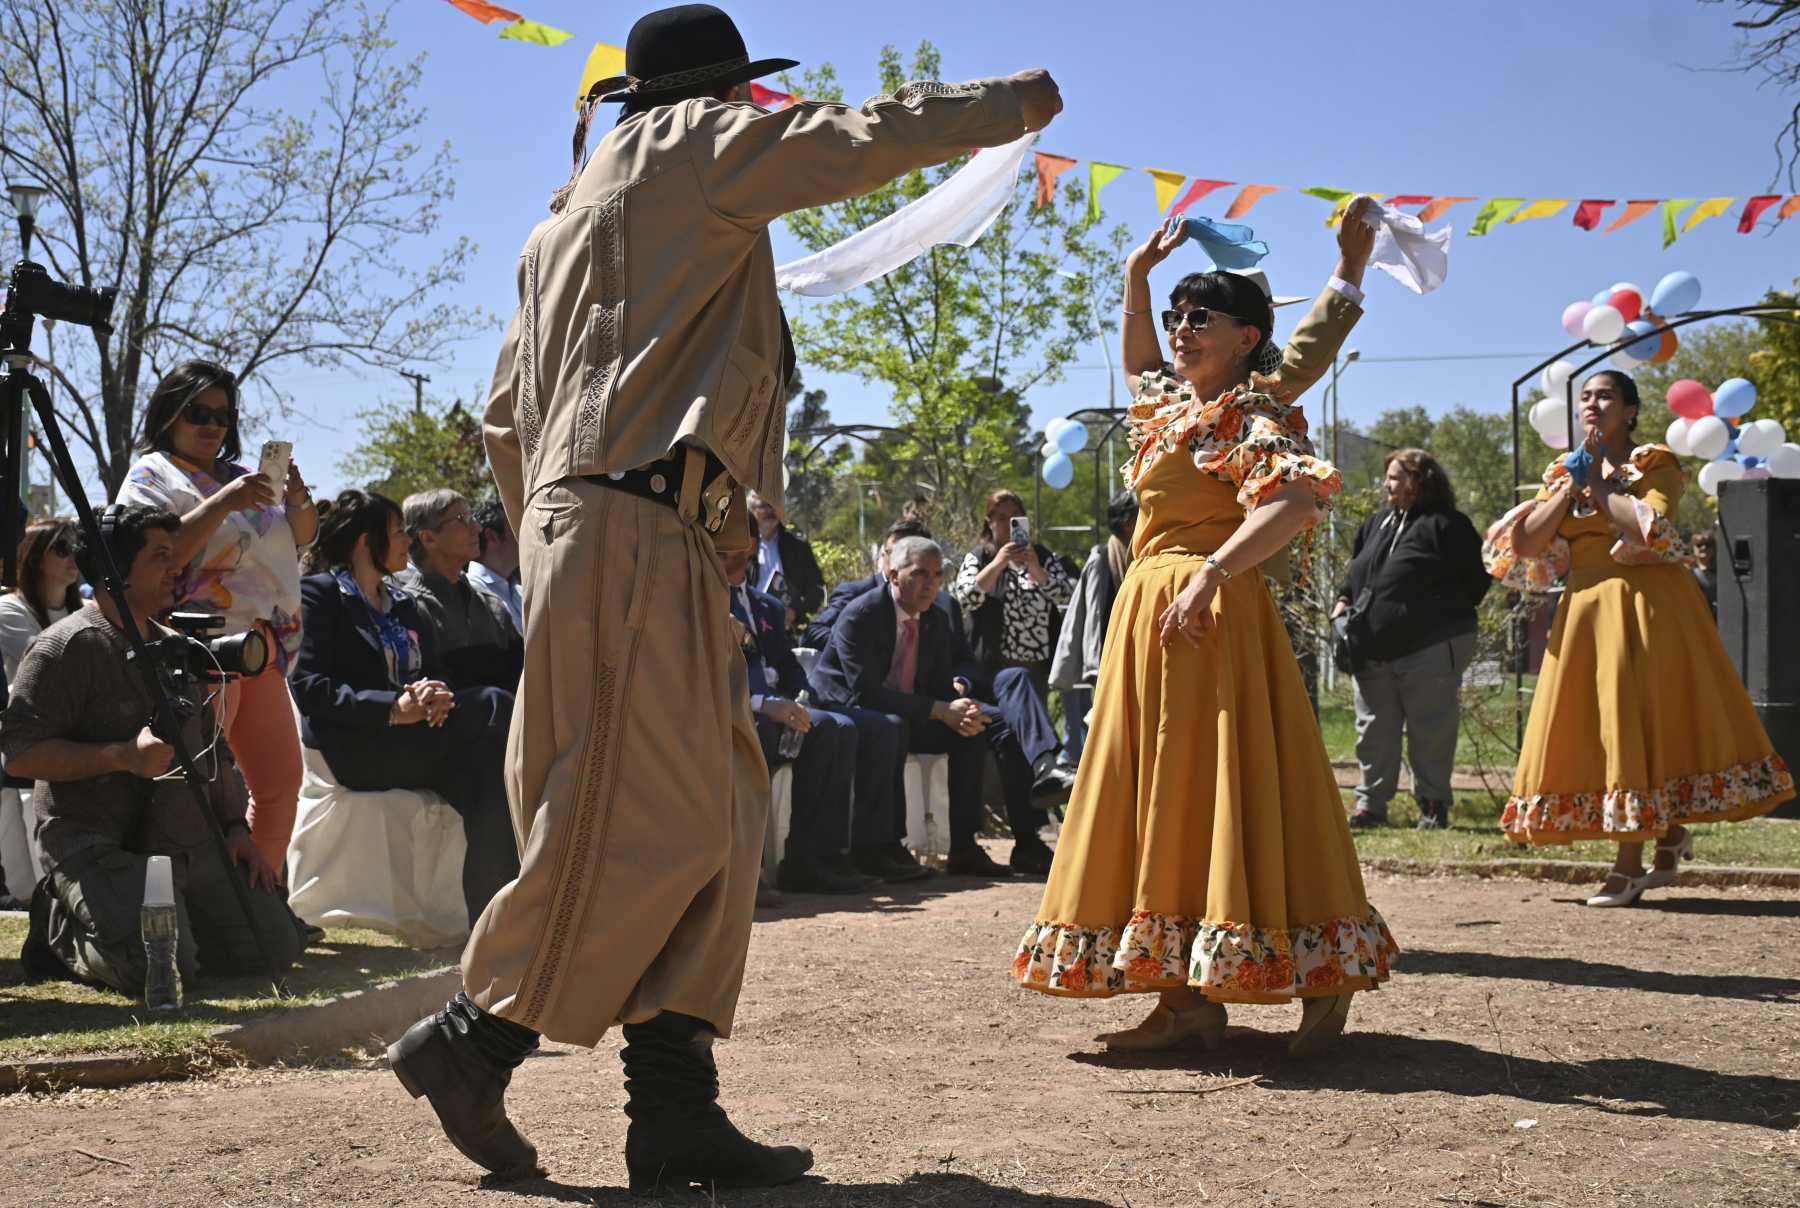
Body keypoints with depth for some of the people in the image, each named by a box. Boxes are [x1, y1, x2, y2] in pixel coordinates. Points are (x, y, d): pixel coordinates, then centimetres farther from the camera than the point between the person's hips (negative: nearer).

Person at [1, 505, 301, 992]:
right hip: (96, 843, -7)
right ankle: (62, 928, 3)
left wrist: (237, 827, 11)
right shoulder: (67, 647, -7)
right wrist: (123, 755, -24)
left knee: (273, 949, -4)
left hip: (189, 841, 7)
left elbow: (215, 748, 25)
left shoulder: (178, 649, 19)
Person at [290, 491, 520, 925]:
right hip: (350, 748, -6)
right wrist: (394, 709, -21)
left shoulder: (406, 605, 26)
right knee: (494, 706, -24)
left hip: (412, 743, 6)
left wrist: (438, 697, -9)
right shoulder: (319, 593, 3)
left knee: (486, 767, -27)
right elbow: (308, 689, -10)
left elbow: (434, 675, 18)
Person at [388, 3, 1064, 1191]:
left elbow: (507, 412, 26)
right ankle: (471, 1041, -1)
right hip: (638, 527, -10)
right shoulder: (692, 146, 3)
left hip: (581, 524, 10)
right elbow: (874, 136, 3)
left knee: (715, 815, 5)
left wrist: (542, 537, 29)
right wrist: (1022, 101, 17)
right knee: (641, 825, -10)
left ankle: (674, 1109, 1)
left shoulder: (567, 218, 27)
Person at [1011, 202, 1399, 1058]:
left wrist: (1210, 572, -31)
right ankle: (1187, 996, 8)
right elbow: (1139, 359, 42)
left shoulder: (1248, 416, -7)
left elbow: (1296, 500, -24)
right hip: (1150, 611, 9)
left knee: (1220, 784, -12)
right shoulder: (1170, 403, 19)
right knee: (1161, 792, 6)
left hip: (1211, 612, -9)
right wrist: (1138, 277, 33)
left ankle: (1325, 979, -6)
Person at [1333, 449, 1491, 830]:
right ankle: (1370, 803, 14)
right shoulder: (1377, 524, 16)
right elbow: (1356, 573, 25)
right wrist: (1343, 601, 9)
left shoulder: (1445, 524, -6)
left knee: (1430, 732, 0)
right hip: (1374, 650, 7)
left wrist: (1444, 614, -10)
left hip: (1428, 649, -7)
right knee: (1374, 731, 8)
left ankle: (1433, 805, 8)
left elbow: (1477, 577, -7)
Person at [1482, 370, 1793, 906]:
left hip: (1646, 605, -5)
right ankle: (1671, 837, 19)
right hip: (1586, 610, 6)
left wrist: (1601, 484, -10)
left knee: (1639, 718, -8)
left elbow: (1650, 529, -21)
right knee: (1589, 727, 3)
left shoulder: (1655, 465, -1)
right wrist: (1573, 484, -5)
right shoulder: (1564, 472, 13)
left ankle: (1630, 864, -5)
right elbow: (1525, 544, -1)